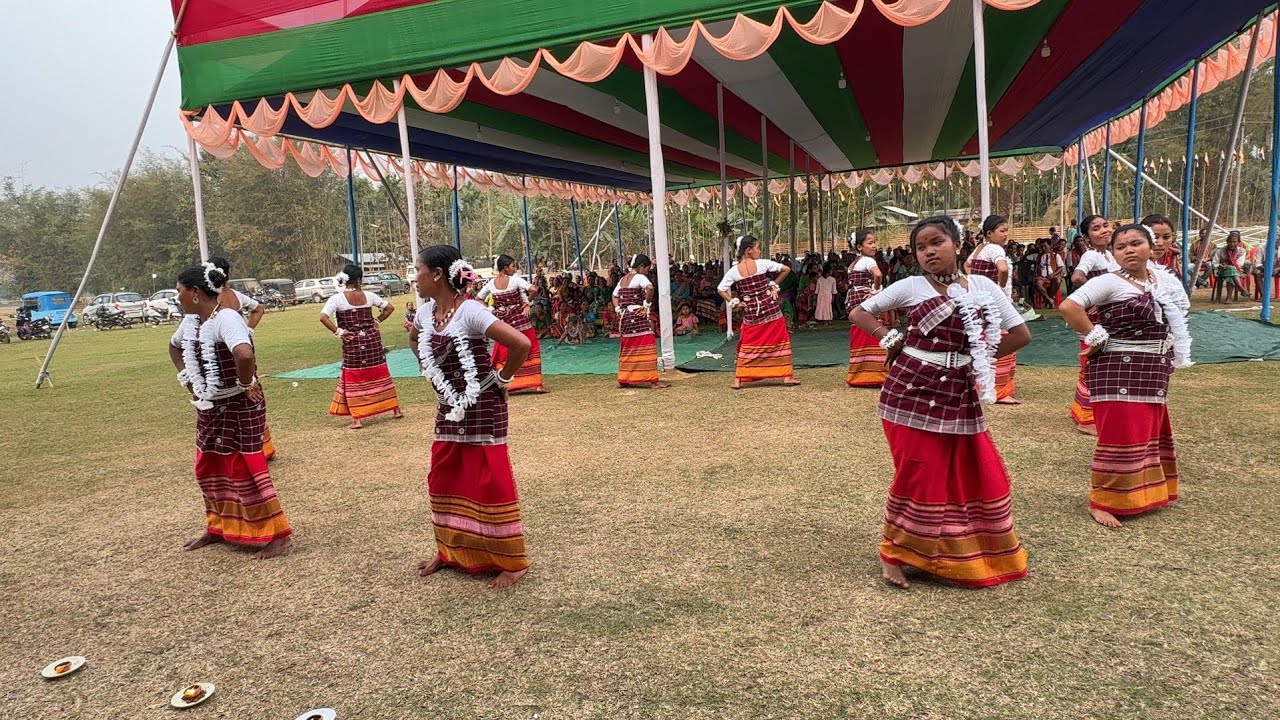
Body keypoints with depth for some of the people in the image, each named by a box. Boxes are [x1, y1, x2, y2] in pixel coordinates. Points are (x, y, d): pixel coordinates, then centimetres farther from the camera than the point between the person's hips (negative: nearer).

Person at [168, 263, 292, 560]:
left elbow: (245, 355, -42)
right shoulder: (191, 320, 6)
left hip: (239, 407, -9)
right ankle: (218, 527, 36)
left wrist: (246, 384, -26)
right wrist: (187, 379, 15)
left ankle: (278, 535, 3)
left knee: (245, 469, -6)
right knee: (209, 469, 18)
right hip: (209, 408, 9)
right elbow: (175, 348, 28)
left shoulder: (226, 318, -23)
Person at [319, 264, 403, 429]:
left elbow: (323, 317, -21)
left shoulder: (337, 299, -9)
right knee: (380, 375, 14)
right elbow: (389, 308, 5)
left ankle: (357, 418, 3)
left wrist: (338, 331, -11)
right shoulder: (368, 295, 0)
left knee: (354, 380, 5)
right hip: (372, 339, 3)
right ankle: (396, 410, 21)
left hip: (352, 342, -3)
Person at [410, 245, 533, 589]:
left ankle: (512, 562, 14)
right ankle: (449, 551, 36)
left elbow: (521, 344, -29)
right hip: (449, 411, 8)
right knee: (442, 482, 16)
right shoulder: (426, 312, 3)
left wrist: (502, 379, -14)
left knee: (490, 484, -1)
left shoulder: (470, 312, -21)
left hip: (482, 410, -8)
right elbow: (415, 341, 27)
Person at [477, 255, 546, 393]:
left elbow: (478, 299, 9)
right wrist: (526, 305, -6)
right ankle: (536, 384, 10)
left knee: (503, 353, 11)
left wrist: (489, 309, 4)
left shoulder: (491, 283, 2)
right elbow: (533, 289, -20)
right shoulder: (515, 279, -11)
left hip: (502, 322, 3)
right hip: (520, 320, -3)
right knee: (531, 349, 9)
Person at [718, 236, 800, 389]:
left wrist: (735, 302, 0)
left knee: (747, 346, 11)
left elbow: (721, 289, -7)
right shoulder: (763, 264, -8)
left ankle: (738, 379, 7)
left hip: (750, 313, 2)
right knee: (780, 341, 10)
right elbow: (786, 269, -4)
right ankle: (787, 376, 13)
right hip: (771, 310, -2)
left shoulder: (734, 271, -4)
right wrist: (774, 284, 5)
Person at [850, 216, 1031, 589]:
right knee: (918, 475, 0)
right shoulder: (911, 287, -1)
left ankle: (975, 554, 30)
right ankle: (893, 553, 17)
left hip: (959, 394, 4)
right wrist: (891, 338, -5)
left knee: (980, 473, 9)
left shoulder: (983, 286, 5)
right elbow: (860, 312, 6)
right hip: (912, 391, -3)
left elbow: (1020, 334, 7)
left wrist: (977, 357, 3)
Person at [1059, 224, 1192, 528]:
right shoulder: (1109, 282, -15)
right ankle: (1102, 501, 5)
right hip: (1118, 371, -8)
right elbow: (1069, 307, -29)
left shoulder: (1161, 281, 8)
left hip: (1152, 373, 8)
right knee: (1121, 438, -7)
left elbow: (1174, 322, 26)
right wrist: (1096, 337, -20)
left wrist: (1170, 358, 14)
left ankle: (1143, 493, 35)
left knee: (1149, 434, 18)